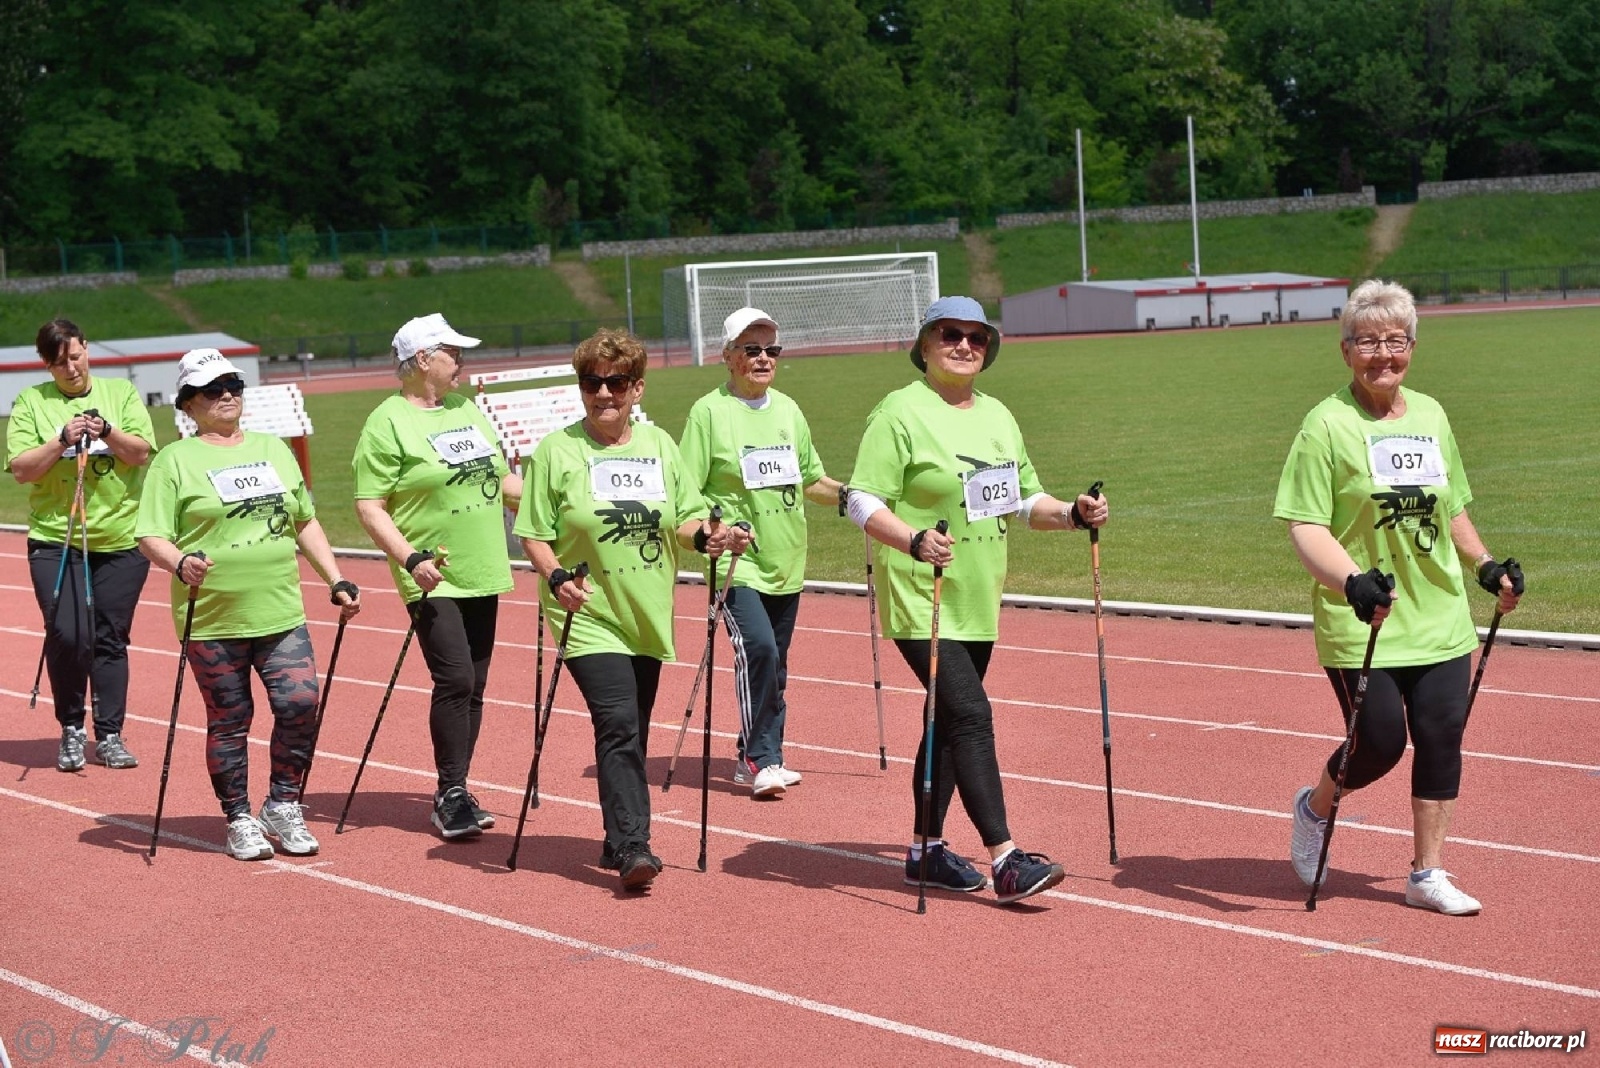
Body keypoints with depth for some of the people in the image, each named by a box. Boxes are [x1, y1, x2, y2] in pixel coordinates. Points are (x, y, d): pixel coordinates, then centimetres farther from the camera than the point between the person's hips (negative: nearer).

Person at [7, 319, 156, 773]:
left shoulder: (121, 392, 8)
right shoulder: (30, 402, 4)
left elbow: (141, 452, -1)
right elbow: (21, 469, -4)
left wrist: (107, 432, -17)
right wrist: (63, 439, -16)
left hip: (121, 540, 1)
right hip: (56, 541, -1)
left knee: (111, 638, 4)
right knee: (68, 634, -11)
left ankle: (109, 735, 13)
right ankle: (71, 731, 7)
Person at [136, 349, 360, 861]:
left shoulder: (274, 450, 16)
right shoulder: (175, 461, 0)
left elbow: (305, 523, 23)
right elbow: (150, 537, -6)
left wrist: (336, 580, 16)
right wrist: (181, 563, -26)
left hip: (282, 614, 4)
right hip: (212, 621, -4)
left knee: (301, 704, -6)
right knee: (229, 722, 3)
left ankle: (283, 807, 13)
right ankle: (239, 821, 18)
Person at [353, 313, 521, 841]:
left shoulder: (467, 410, 14)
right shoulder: (387, 424, -9)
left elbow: (503, 480, 23)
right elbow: (369, 506, -13)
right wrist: (410, 558, -23)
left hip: (481, 574, 7)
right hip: (433, 577, -7)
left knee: (474, 685, 7)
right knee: (454, 680, -14)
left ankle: (455, 794, 15)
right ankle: (451, 795, -5)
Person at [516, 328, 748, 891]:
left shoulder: (659, 445, 8)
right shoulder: (557, 450, -4)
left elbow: (683, 520, 13)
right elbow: (533, 533, -3)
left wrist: (708, 534, -8)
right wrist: (557, 578, -20)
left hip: (647, 617, 5)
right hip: (589, 616, -5)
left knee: (631, 733, 11)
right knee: (618, 724, -18)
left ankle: (620, 842, 24)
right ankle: (632, 847, -19)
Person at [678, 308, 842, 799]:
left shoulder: (788, 410, 12)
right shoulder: (709, 412, -6)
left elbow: (811, 481, 22)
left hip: (786, 561, 6)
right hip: (736, 561, -6)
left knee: (774, 662, 10)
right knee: (758, 648, -21)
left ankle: (759, 757, 22)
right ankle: (761, 759, -11)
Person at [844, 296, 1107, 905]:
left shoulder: (997, 416, 14)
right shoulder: (900, 413, -9)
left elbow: (1025, 501, 20)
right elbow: (863, 502, -14)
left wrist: (1074, 514, 1)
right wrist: (914, 541, -31)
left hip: (979, 602, 8)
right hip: (921, 601, -8)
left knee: (950, 722, 13)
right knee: (971, 715, -15)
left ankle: (926, 850, 25)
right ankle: (1004, 862, -16)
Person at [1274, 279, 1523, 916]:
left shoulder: (1431, 415, 10)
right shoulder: (1328, 425, -9)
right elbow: (1305, 526, -15)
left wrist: (1486, 565, 15)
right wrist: (1353, 582, -28)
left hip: (1442, 620, 5)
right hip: (1360, 626, -5)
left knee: (1441, 739, 2)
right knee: (1380, 743, -5)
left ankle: (1427, 875, 15)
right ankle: (1313, 810, 26)